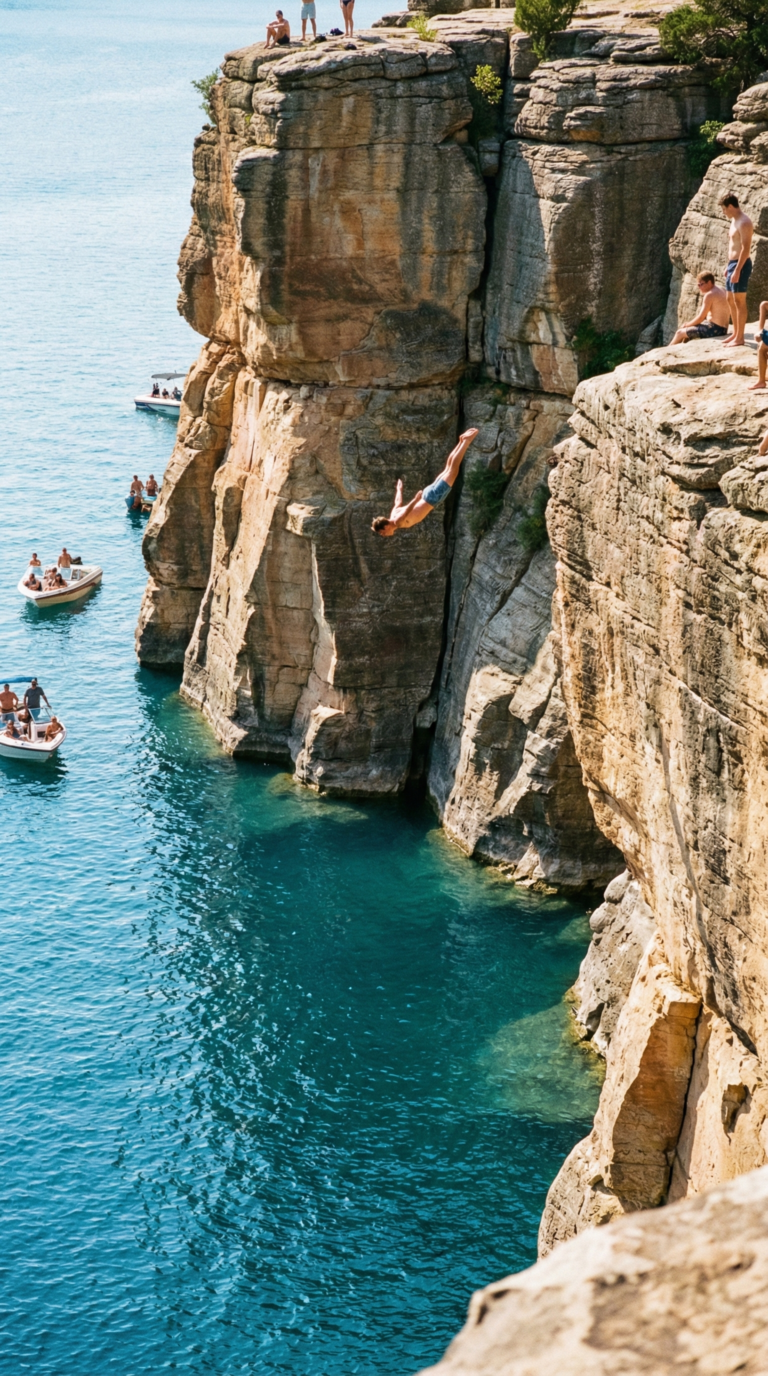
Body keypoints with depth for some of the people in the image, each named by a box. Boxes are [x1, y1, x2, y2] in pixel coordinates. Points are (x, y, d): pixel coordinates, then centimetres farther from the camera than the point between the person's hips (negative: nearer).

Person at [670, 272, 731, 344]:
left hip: (714, 329, -10)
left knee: (680, 332, 2)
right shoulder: (720, 290, 11)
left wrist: (686, 325, -1)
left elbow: (700, 318, -16)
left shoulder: (709, 295, -18)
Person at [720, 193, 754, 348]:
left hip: (741, 264, -10)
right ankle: (735, 333, 24)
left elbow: (745, 248, -22)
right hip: (733, 263, 10)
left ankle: (740, 337, -4)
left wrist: (737, 270, -25)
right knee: (731, 300, 15)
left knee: (739, 301, -7)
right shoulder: (734, 221, 14)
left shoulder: (744, 222, -17)